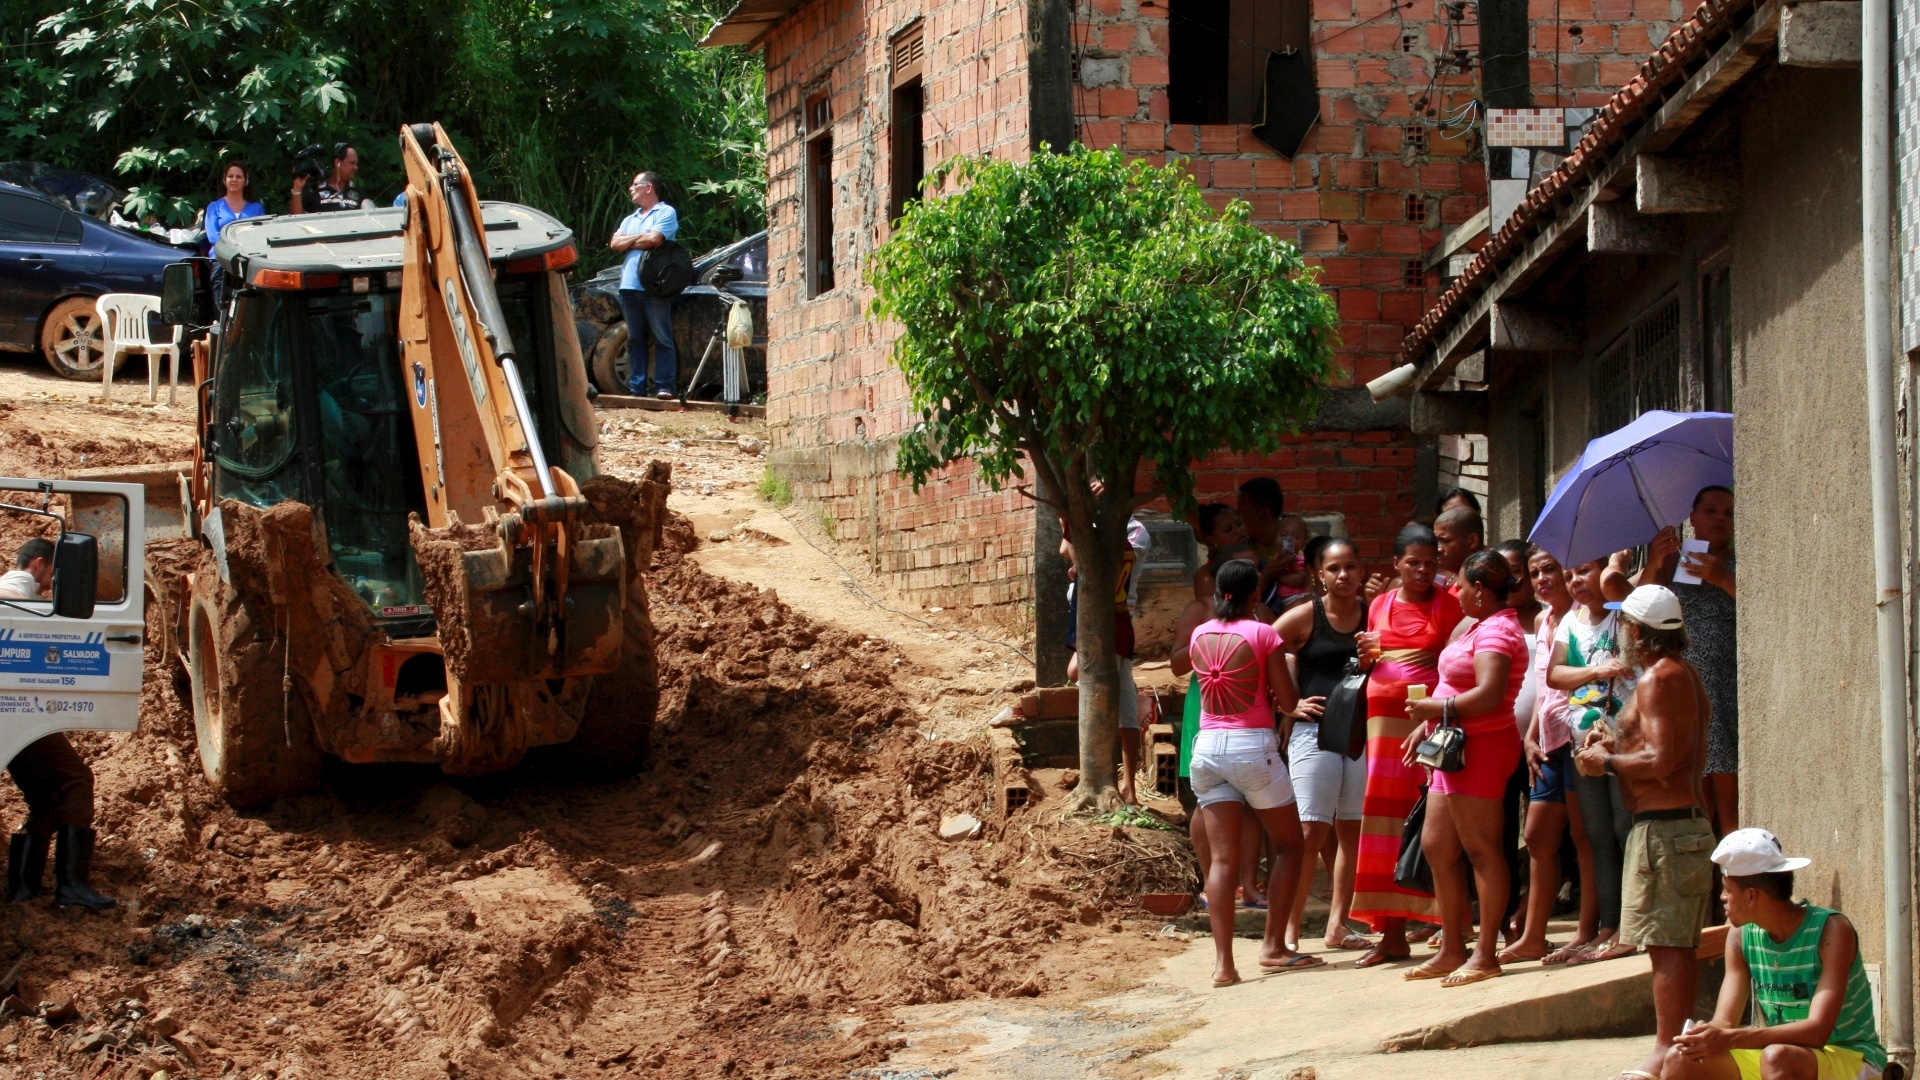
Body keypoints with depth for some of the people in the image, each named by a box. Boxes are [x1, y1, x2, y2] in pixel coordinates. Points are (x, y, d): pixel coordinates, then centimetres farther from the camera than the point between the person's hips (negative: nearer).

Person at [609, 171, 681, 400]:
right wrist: (641, 238, -1)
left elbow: (654, 239, -14)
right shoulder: (630, 219, 25)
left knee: (662, 338, -6)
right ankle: (636, 387, 8)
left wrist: (629, 241, 3)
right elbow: (615, 243, 10)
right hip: (630, 285, 7)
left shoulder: (666, 213, 2)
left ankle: (665, 387, -9)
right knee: (635, 339, 6)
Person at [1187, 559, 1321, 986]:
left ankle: (1223, 962, -7)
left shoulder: (1200, 635, 7)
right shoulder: (1262, 634, -8)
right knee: (1289, 846, 12)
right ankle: (1274, 946, 7)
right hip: (1253, 746, -4)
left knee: (1222, 856, 2)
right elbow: (1289, 702, -6)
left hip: (1208, 747, 4)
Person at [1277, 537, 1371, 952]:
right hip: (1314, 731, -4)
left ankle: (1337, 925, 15)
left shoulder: (1373, 614, 8)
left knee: (1353, 832, 7)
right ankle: (1290, 930, -5)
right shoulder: (1305, 617, -2)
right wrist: (1288, 707, -5)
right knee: (1311, 832, -9)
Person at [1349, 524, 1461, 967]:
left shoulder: (1449, 604, 2)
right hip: (1386, 720, 4)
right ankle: (1392, 933, 8)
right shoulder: (1379, 606, 15)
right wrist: (1366, 654, 4)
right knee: (1388, 821, 4)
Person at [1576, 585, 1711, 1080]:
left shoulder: (1656, 678, -13)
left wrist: (1608, 761, -7)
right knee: (1680, 945, 12)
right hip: (1691, 817, 10)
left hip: (1662, 827, -10)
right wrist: (1616, 744, 16)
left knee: (1666, 945, -10)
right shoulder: (1685, 676, 18)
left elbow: (1661, 760, -22)